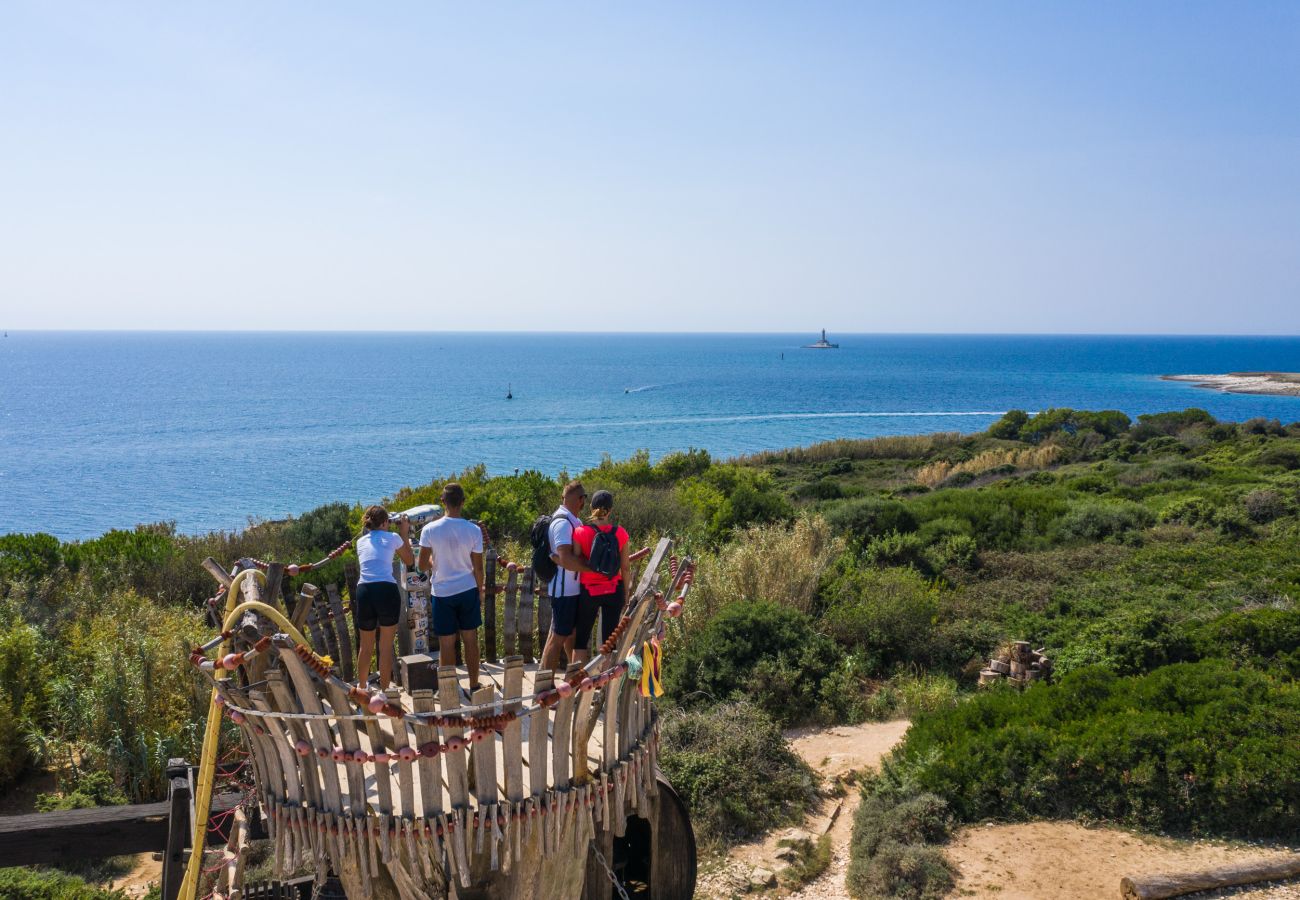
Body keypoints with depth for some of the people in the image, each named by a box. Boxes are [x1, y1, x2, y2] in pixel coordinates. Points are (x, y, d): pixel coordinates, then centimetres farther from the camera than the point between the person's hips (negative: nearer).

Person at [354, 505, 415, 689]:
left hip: (364, 591, 4)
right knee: (386, 646, 6)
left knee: (366, 646, 18)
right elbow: (410, 561, 20)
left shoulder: (361, 541, 18)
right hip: (387, 590, -3)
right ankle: (384, 691, 9)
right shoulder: (392, 538, 7)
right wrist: (405, 534, 27)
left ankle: (361, 688, 29)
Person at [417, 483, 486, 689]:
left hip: (442, 593, -1)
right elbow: (478, 567, -3)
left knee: (446, 644, 7)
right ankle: (474, 686, 20)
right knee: (471, 640, 12)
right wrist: (480, 591, 11)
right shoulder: (474, 530, -9)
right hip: (468, 590, 1)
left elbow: (423, 565, -5)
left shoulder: (430, 530, -11)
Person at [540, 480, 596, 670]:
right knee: (558, 636, -3)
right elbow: (566, 560, -29)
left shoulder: (573, 521, 11)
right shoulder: (563, 523, -21)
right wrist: (594, 568, -23)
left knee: (572, 632, 21)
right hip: (565, 590, -10)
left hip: (573, 588, 10)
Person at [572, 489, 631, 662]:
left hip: (588, 590, -1)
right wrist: (625, 593, 11)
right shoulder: (620, 533, -5)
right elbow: (625, 567, 0)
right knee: (609, 638, 8)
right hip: (614, 591, 1)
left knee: (581, 638, 10)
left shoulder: (581, 532, -9)